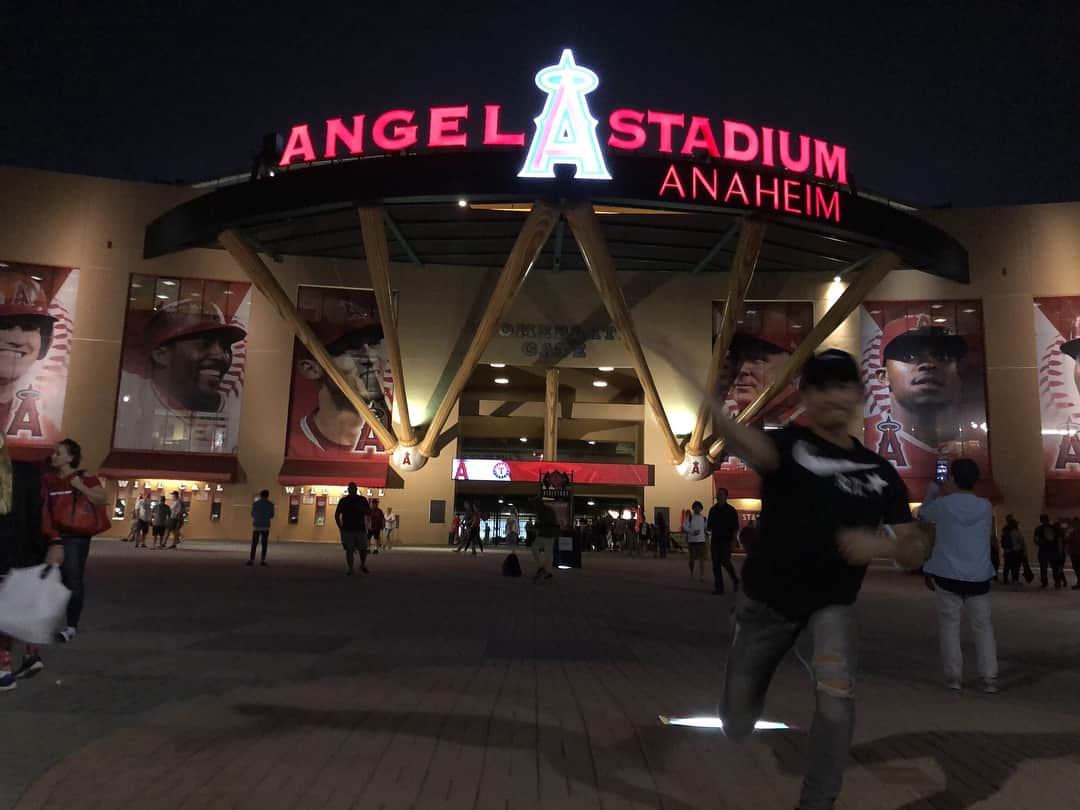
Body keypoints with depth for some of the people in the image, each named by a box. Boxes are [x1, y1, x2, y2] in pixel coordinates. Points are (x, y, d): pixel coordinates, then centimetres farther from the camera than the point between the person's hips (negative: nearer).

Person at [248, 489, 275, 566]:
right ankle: (263, 560, 1)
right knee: (264, 544, 4)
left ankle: (251, 560, -2)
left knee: (254, 544, 3)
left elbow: (252, 515, 3)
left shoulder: (255, 503, -2)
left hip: (256, 526, 0)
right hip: (266, 526, 0)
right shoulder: (270, 504, -2)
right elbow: (271, 516, 2)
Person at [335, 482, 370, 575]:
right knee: (349, 550, -2)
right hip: (347, 530, 0)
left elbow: (369, 512, 6)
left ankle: (363, 565, 22)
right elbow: (337, 514, 10)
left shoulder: (362, 499, 6)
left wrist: (361, 508, -13)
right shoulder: (343, 501, 6)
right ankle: (350, 568, 5)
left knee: (363, 549, 1)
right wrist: (340, 527, 2)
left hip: (360, 529, 1)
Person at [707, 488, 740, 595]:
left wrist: (733, 541, -11)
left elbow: (735, 528, -4)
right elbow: (709, 526, 17)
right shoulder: (713, 510, 11)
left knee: (725, 562, -9)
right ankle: (718, 587, 7)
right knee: (716, 565, 2)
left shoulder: (731, 510, -2)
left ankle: (735, 579, 18)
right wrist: (707, 528, -5)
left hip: (726, 541, -5)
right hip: (715, 541, 5)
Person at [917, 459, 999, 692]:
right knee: (983, 625, 12)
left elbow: (922, 515, 12)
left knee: (949, 624, 7)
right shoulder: (986, 506, -1)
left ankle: (954, 677, 5)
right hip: (979, 577, 2)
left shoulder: (942, 504, -9)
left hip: (948, 575, -2)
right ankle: (989, 678, 9)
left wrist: (934, 489, 22)